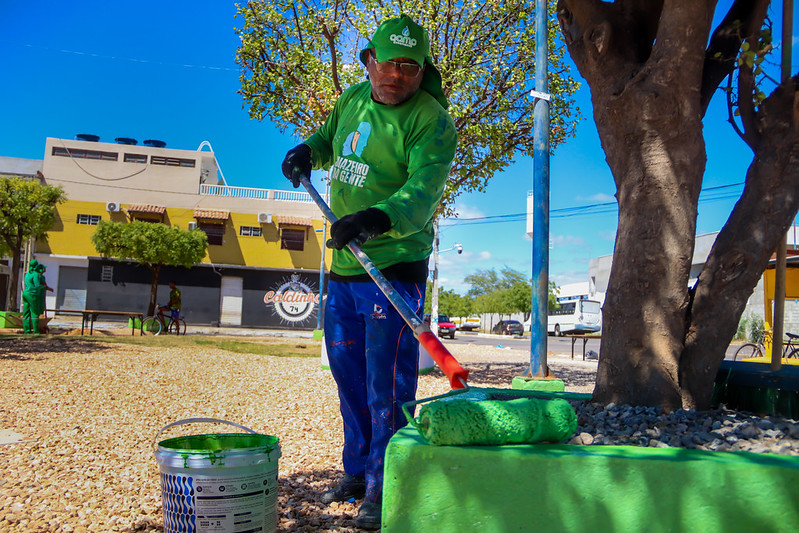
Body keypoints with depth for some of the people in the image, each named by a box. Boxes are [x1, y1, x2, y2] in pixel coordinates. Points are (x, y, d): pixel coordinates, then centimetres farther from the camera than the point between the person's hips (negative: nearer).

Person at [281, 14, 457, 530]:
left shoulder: (432, 121, -13)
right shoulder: (354, 98, 9)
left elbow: (422, 193, -28)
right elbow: (332, 136, 30)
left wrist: (378, 218, -47)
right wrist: (308, 151, 8)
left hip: (396, 269, -7)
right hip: (344, 266, 8)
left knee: (387, 385, -5)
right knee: (348, 371, 16)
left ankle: (383, 489, 9)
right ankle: (358, 470, 33)